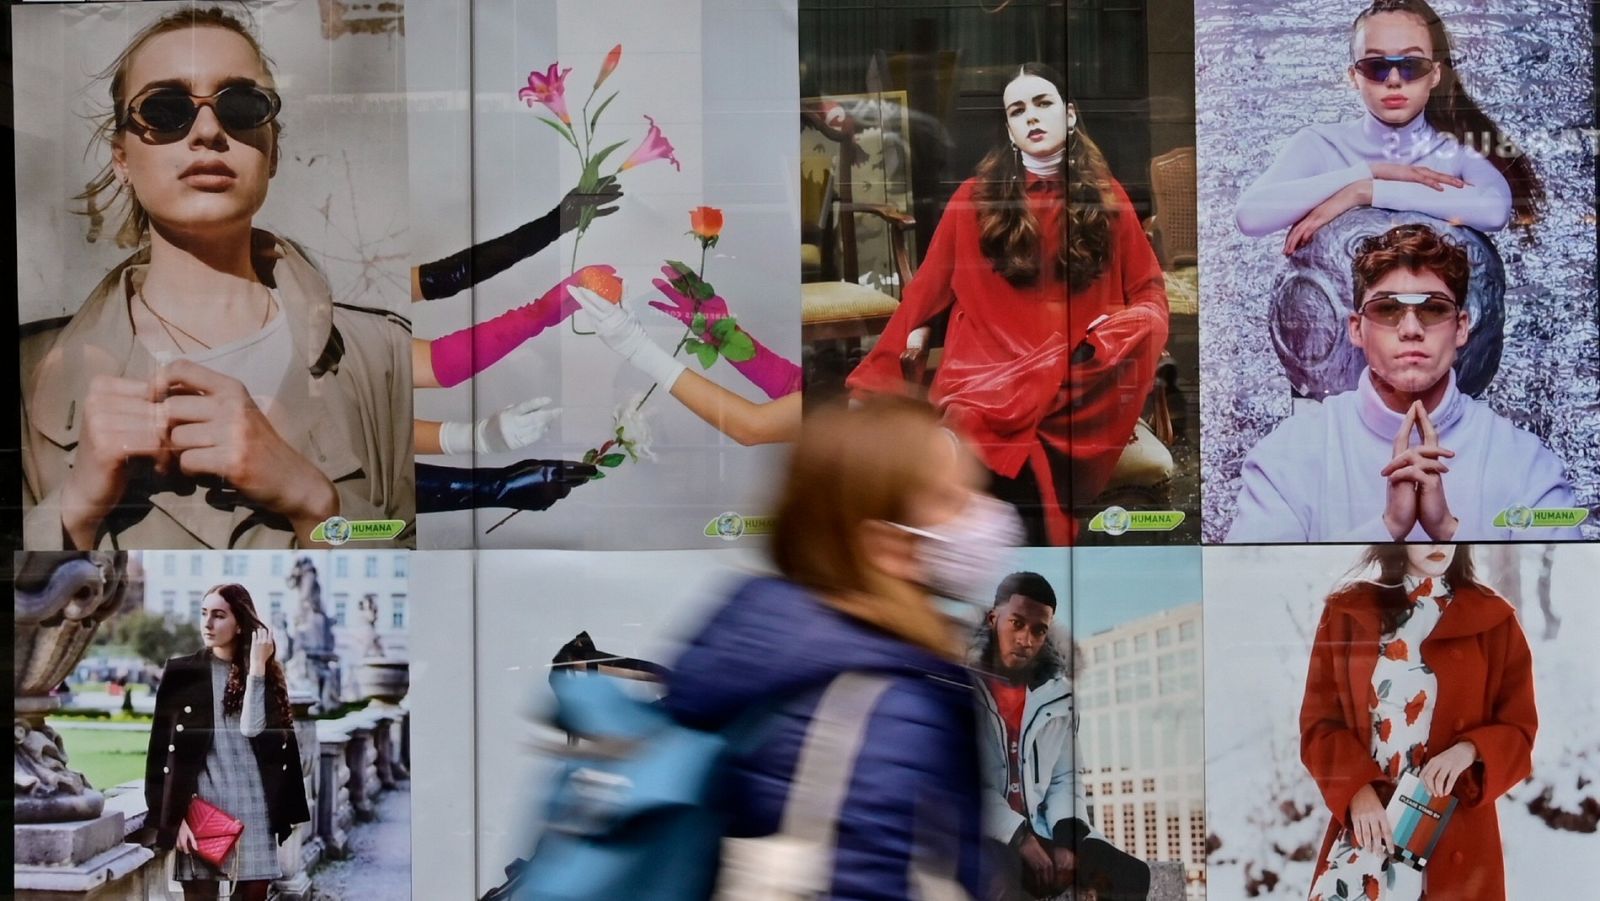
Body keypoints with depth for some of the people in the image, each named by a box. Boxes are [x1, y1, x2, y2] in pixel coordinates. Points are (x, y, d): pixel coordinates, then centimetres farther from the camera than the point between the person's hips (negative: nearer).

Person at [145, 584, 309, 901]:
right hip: (201, 804, -2)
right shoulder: (181, 673, 4)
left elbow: (253, 728, -9)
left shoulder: (267, 673, 9)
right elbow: (162, 749, 1)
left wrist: (256, 666, -9)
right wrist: (175, 815, -7)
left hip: (252, 806, 2)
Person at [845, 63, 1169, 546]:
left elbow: (1149, 290, 16)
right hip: (986, 368, -1)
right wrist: (875, 374, 6)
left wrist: (1128, 327, -7)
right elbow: (928, 287, 13)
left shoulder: (1108, 198, 15)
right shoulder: (975, 197, 12)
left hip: (1077, 378, 1)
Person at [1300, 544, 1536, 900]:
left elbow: (1519, 731, 6)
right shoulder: (1347, 612, 7)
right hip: (1364, 825, 1)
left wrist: (1470, 751, -15)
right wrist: (1357, 789, -11)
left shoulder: (1493, 619, 6)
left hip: (1456, 833, -1)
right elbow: (1318, 722, 5)